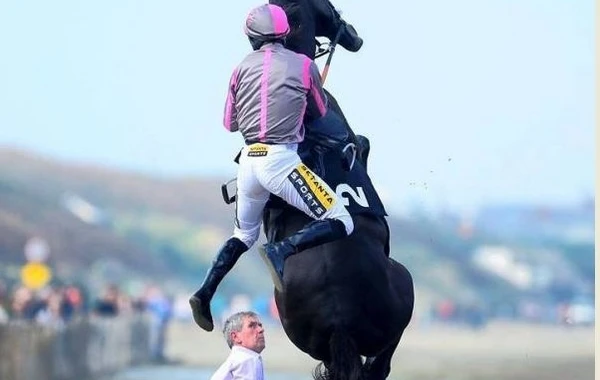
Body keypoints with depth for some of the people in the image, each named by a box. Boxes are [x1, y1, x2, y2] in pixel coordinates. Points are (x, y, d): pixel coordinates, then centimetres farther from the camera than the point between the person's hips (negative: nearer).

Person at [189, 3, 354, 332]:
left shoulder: (243, 67, 10)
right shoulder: (303, 65, 2)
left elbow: (230, 123, 19)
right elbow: (320, 112, 18)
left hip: (248, 160, 5)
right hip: (281, 159, -5)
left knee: (244, 235, 26)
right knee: (340, 224, -5)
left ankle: (204, 294, 15)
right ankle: (282, 251, -25)